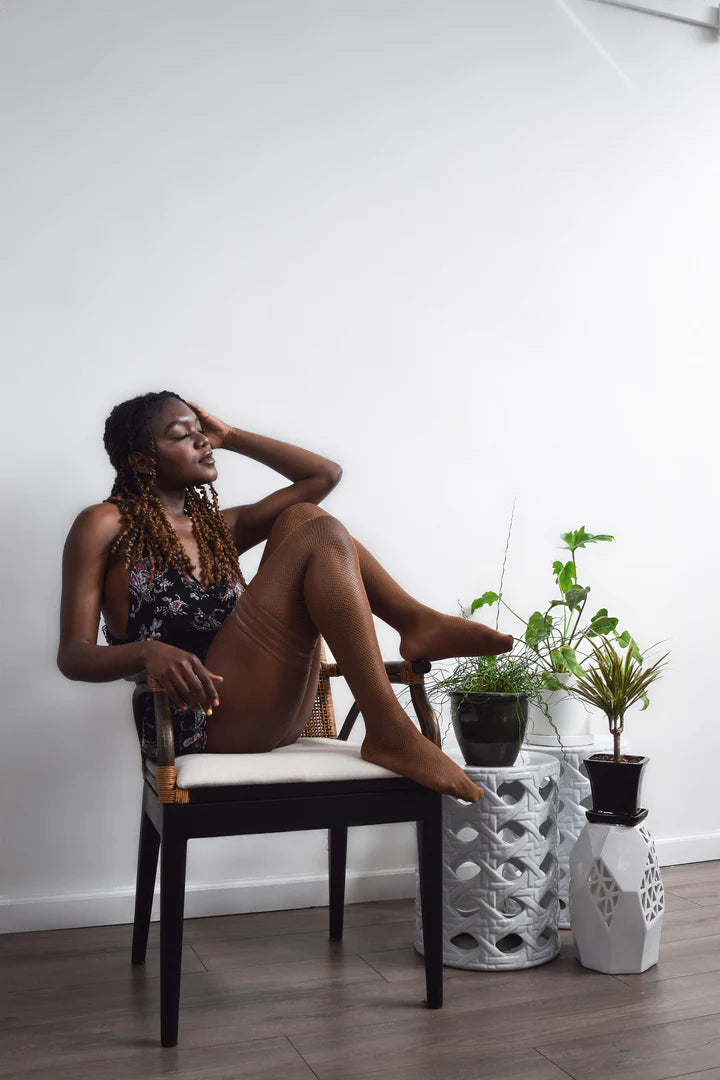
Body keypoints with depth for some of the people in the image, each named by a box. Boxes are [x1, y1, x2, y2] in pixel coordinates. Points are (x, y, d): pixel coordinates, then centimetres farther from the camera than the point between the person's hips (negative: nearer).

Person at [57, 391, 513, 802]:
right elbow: (73, 655, -3)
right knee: (322, 536, -16)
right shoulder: (105, 525, 6)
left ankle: (418, 624, -14)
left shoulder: (219, 527, 24)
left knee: (301, 516, 1)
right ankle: (391, 734, -26)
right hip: (194, 722, -6)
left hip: (274, 721, 7)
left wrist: (231, 437, 23)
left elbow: (325, 474, 24)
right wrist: (149, 652, -24)